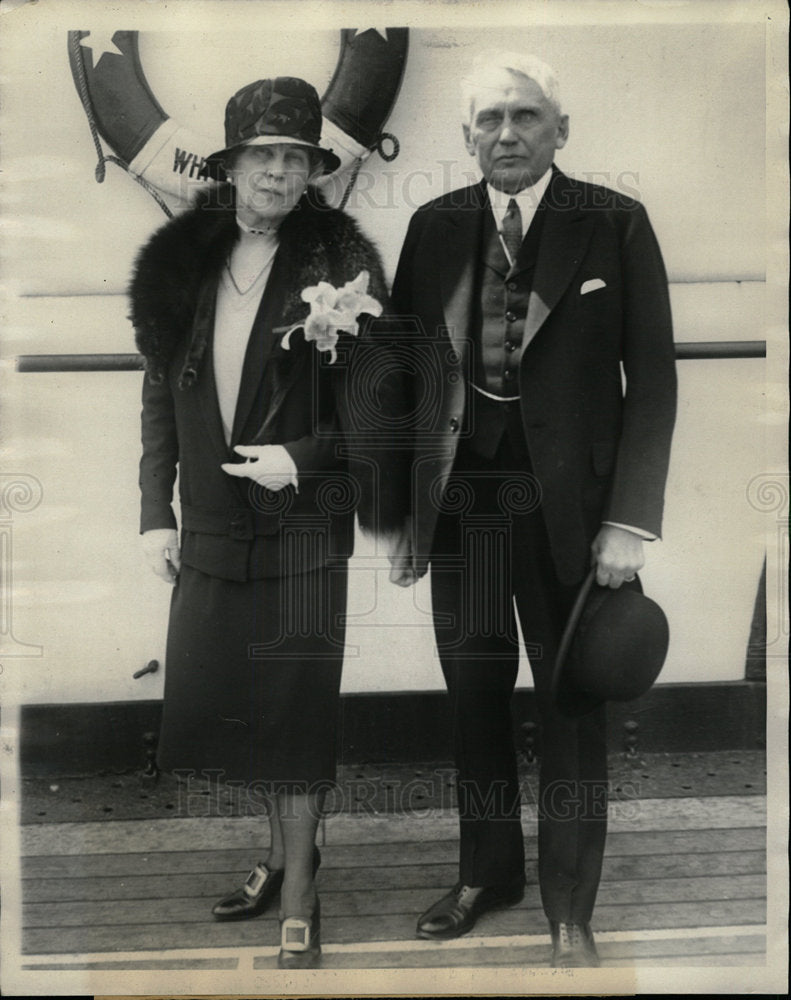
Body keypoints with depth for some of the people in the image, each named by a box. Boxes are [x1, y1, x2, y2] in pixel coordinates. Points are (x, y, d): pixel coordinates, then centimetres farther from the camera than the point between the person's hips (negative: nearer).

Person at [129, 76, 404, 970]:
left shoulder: (337, 266, -6)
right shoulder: (181, 265, 5)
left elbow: (374, 406, -4)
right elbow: (161, 394, 9)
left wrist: (301, 456, -17)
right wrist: (156, 513, 5)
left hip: (304, 527, -5)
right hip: (212, 526, 5)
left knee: (294, 705, 1)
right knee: (228, 697, 13)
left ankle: (299, 892, 18)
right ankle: (281, 851, 35)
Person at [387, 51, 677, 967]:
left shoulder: (615, 225, -3)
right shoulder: (434, 227, 5)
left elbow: (652, 377, -4)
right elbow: (404, 369, 7)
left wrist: (630, 520, -10)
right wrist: (401, 508, 2)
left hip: (565, 502, -3)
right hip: (458, 492, 3)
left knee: (570, 705, 7)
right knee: (473, 692, 13)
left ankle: (570, 911, 24)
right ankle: (487, 871, 34)